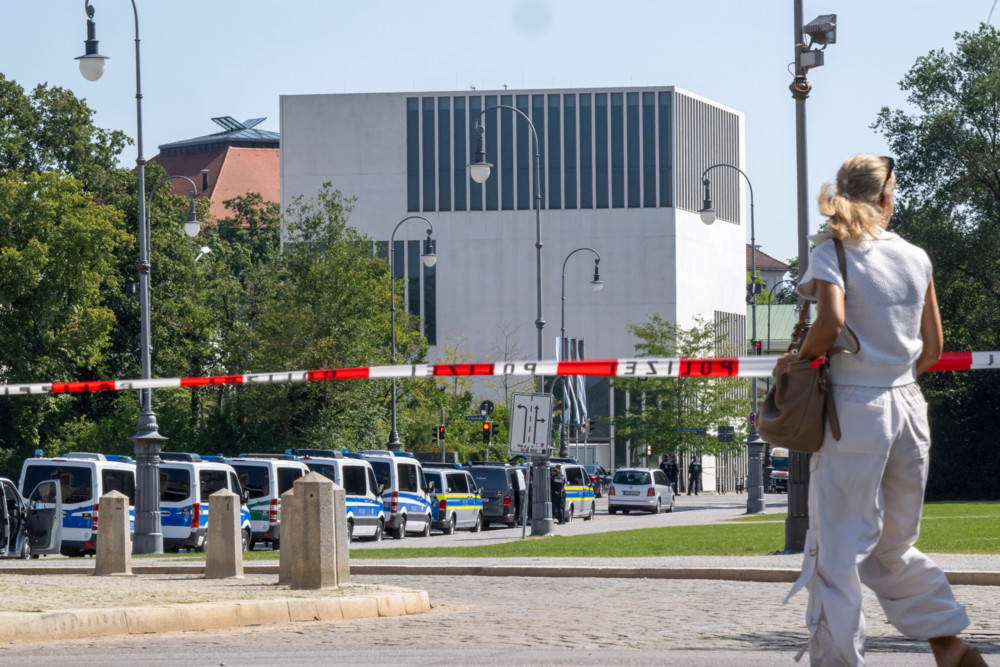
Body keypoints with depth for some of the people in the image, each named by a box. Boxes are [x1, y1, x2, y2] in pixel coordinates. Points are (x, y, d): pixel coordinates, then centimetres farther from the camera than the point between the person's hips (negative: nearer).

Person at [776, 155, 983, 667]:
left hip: (854, 410, -5)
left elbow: (831, 323, -24)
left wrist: (801, 357, -6)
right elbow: (933, 349, 11)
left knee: (836, 550, 0)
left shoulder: (833, 253, -7)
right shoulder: (916, 258, 8)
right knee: (891, 545, 19)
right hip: (909, 407, 5)